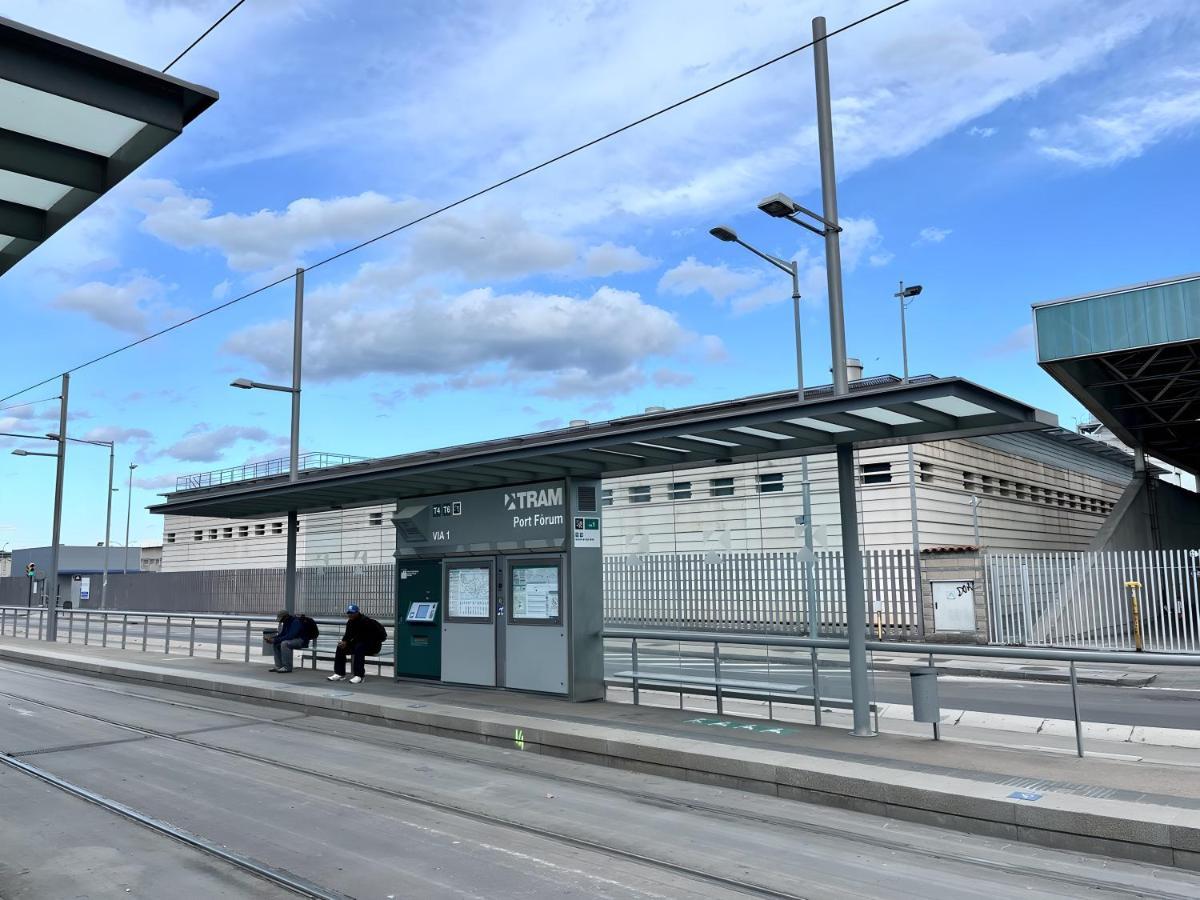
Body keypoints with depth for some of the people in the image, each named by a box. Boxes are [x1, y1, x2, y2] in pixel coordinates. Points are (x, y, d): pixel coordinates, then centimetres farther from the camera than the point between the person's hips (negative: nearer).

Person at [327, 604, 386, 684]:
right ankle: (339, 673, -5)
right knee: (340, 648, -6)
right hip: (358, 642, 9)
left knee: (359, 648, -37)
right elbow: (348, 635, 3)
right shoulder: (350, 622, 4)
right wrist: (343, 641, -20)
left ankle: (359, 676, -36)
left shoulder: (365, 621, -22)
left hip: (373, 645, -9)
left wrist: (347, 642, -26)